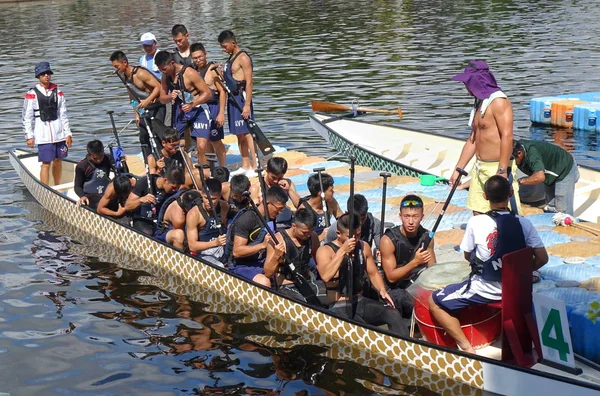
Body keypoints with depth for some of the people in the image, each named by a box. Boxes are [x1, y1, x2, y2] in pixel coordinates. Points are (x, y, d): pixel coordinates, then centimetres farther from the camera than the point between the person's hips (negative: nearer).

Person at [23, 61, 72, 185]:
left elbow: (63, 115, 10)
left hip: (59, 133, 4)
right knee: (46, 163, -7)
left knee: (58, 160, 11)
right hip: (43, 135, -4)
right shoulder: (32, 94, -3)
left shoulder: (58, 92, 8)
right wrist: (29, 136, -6)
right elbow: (27, 117, -2)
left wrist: (68, 133, 6)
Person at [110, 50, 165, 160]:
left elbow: (158, 87, -23)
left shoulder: (140, 73, -21)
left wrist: (147, 101, -32)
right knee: (143, 138, 7)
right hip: (144, 110, 9)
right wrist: (136, 114, 13)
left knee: (156, 136, -16)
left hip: (157, 107, -9)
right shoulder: (124, 77, 5)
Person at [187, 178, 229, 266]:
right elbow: (192, 246, -19)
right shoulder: (194, 214, -17)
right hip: (203, 253, -6)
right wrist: (215, 242, -31)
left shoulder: (224, 206, 0)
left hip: (222, 248, 6)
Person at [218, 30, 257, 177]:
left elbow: (249, 82, -17)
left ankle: (254, 168, -8)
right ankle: (245, 166, 19)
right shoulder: (231, 58, 16)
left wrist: (247, 105, -21)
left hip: (241, 98, -9)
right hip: (232, 98, 9)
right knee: (239, 134, 12)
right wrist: (221, 75, 8)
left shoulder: (243, 58, -12)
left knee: (247, 133, -9)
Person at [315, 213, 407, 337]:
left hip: (360, 303, 6)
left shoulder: (363, 247, 10)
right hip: (338, 308, -6)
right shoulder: (325, 250, -8)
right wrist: (342, 251, -27)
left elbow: (373, 273, 18)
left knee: (393, 314, -22)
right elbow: (325, 276, -27)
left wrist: (382, 290, -2)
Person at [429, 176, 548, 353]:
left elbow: (468, 256, 0)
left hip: (484, 290, -4)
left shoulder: (475, 222, -14)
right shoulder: (524, 223, -8)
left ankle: (466, 346, 0)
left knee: (434, 302, 12)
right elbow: (542, 258, -5)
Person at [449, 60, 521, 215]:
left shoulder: (499, 102, -13)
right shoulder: (479, 103, 16)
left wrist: (502, 171, -26)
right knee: (478, 214, 10)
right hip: (480, 167, 9)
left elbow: (507, 136, -21)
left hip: (497, 168, -9)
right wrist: (458, 169, 19)